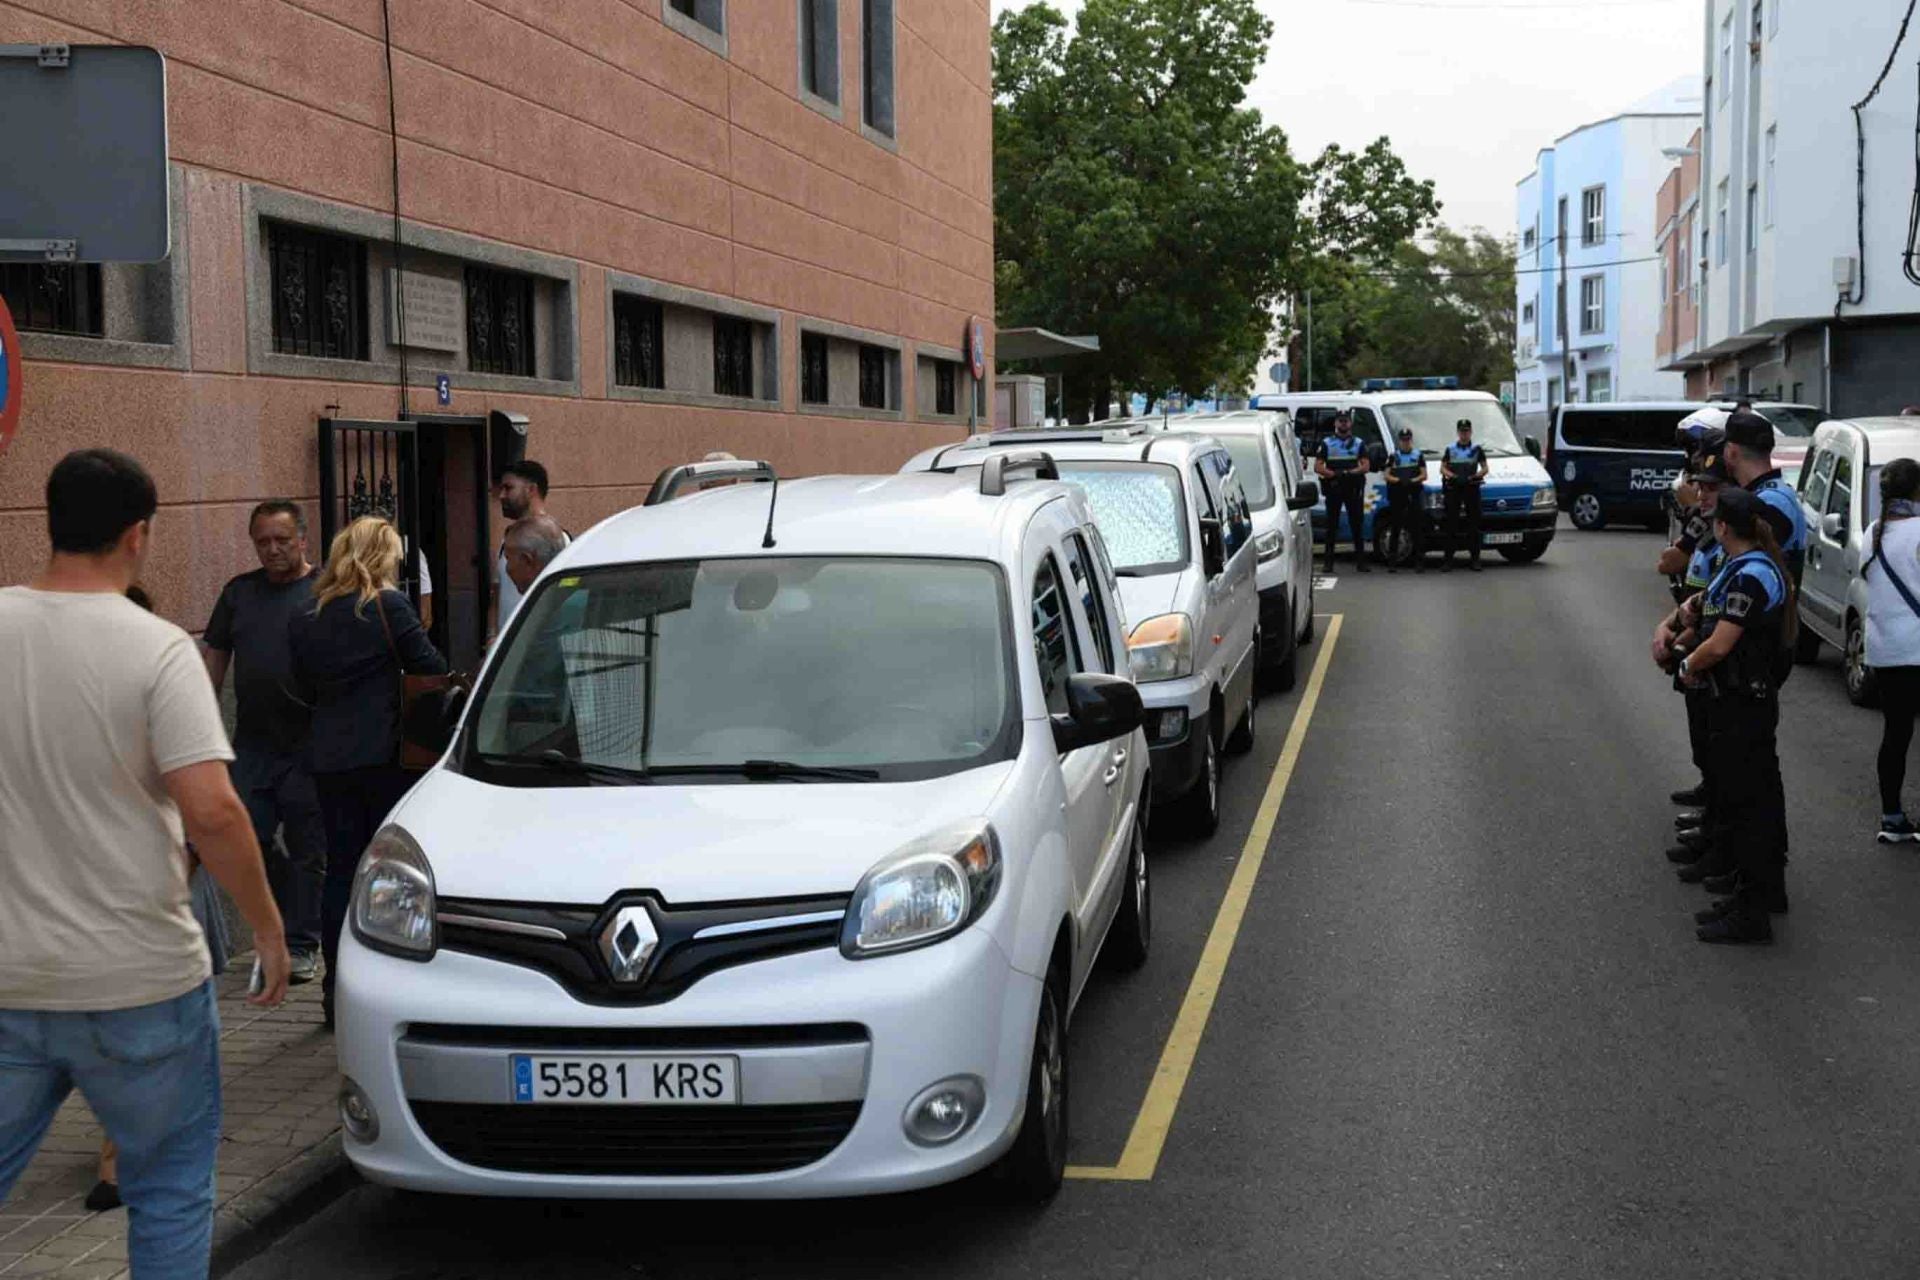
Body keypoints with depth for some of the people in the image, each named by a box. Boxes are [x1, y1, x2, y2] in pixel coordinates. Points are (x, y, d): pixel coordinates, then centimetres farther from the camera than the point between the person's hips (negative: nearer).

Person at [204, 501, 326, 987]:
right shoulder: (239, 592, 12)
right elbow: (215, 659, 17)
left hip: (308, 746, -4)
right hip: (252, 743, 4)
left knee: (307, 850, 2)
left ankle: (301, 944, 12)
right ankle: (289, 909, 26)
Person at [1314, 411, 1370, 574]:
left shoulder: (1358, 443, 12)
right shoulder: (1326, 443, 9)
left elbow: (1365, 466, 3)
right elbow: (1317, 467, 1)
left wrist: (1350, 472, -14)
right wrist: (1333, 474, -15)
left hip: (1354, 488, 1)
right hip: (1333, 488, -1)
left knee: (1357, 524, 0)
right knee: (1332, 525, -1)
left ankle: (1360, 561, 3)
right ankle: (1329, 562, 1)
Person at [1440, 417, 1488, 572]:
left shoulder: (1476, 449, 8)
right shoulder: (1450, 449, 10)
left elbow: (1485, 468, 10)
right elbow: (1443, 468, 11)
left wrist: (1475, 476, -10)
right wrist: (1452, 476, -9)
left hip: (1472, 488, 0)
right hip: (1453, 489, 0)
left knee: (1474, 524, 1)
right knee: (1451, 524, -1)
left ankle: (1474, 558, 6)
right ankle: (1448, 559, 0)